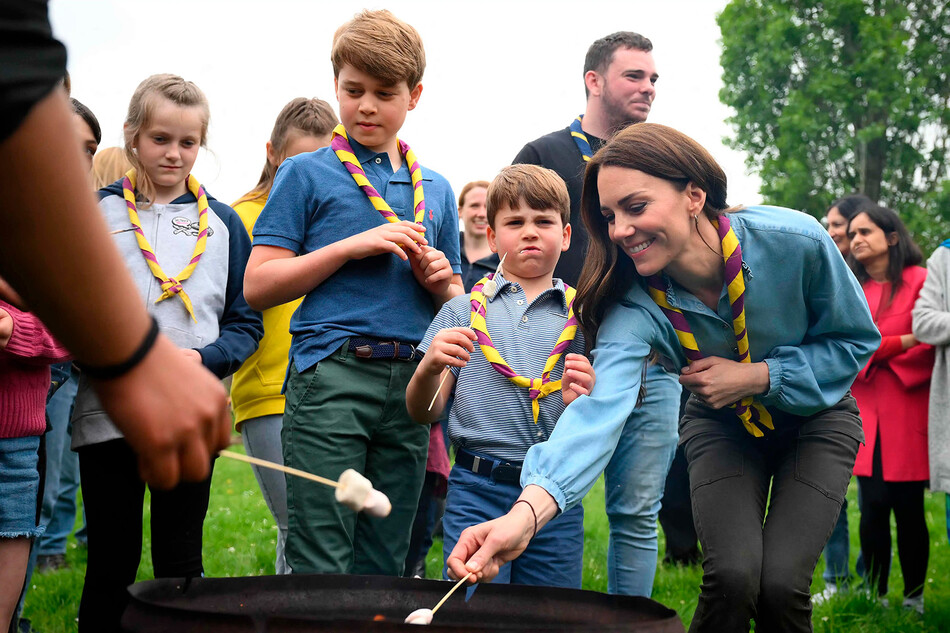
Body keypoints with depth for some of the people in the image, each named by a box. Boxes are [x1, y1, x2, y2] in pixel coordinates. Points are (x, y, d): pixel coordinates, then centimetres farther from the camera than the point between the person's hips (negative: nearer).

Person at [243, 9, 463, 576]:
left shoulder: (436, 189, 18)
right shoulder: (308, 174, 5)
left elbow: (456, 306, 23)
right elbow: (258, 286, -2)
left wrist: (440, 281, 0)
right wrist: (350, 245, -10)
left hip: (413, 384, 4)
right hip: (332, 376, -4)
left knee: (385, 564, 10)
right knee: (320, 567, -6)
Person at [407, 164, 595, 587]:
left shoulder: (582, 318, 9)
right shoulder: (463, 311, 8)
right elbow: (424, 413, 6)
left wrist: (583, 404, -13)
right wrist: (429, 368, -15)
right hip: (477, 492, -1)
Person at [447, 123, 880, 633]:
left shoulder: (795, 241, -29)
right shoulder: (636, 305, -27)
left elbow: (856, 339, -13)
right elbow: (601, 406, -45)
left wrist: (757, 376, -28)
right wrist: (527, 512, -62)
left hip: (816, 415, -1)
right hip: (722, 424, 1)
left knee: (780, 583, -17)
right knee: (732, 575, -21)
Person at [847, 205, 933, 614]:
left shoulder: (919, 281, -1)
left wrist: (878, 356, -8)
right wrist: (904, 341, -13)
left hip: (907, 412, -3)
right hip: (865, 414, 3)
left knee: (908, 510, 0)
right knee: (873, 507, 0)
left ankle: (914, 599, 11)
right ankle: (876, 598, 9)